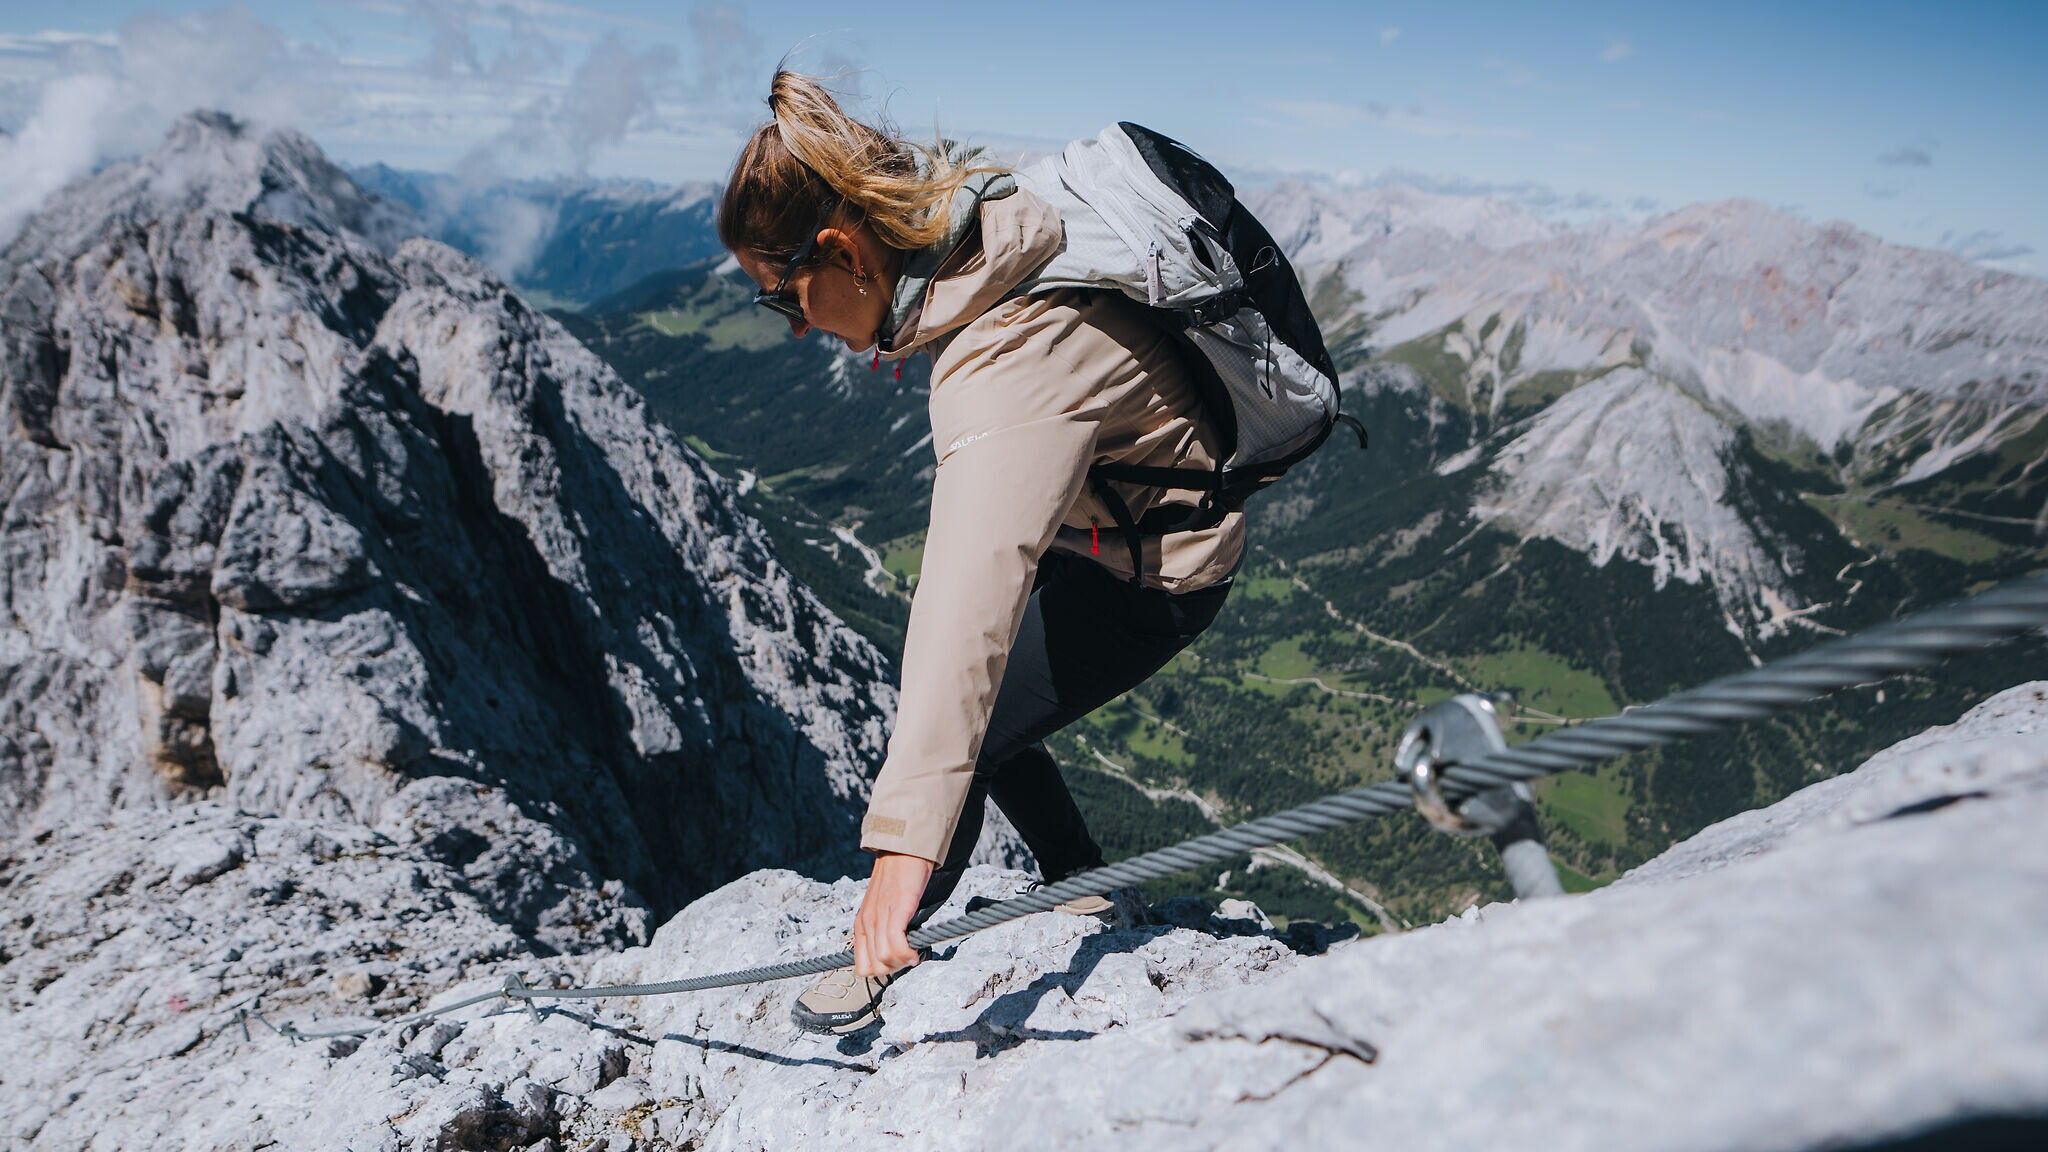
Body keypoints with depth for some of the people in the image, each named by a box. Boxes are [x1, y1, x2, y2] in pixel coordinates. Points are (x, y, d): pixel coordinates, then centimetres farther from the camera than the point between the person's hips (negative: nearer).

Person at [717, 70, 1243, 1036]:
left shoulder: (1011, 366, -40)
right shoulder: (971, 225, -13)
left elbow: (974, 592, -50)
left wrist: (906, 840, -54)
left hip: (1152, 577, -10)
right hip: (1094, 517, 10)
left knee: (949, 734, -12)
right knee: (970, 696, 20)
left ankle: (891, 955, 16)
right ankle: (1078, 882, 36)